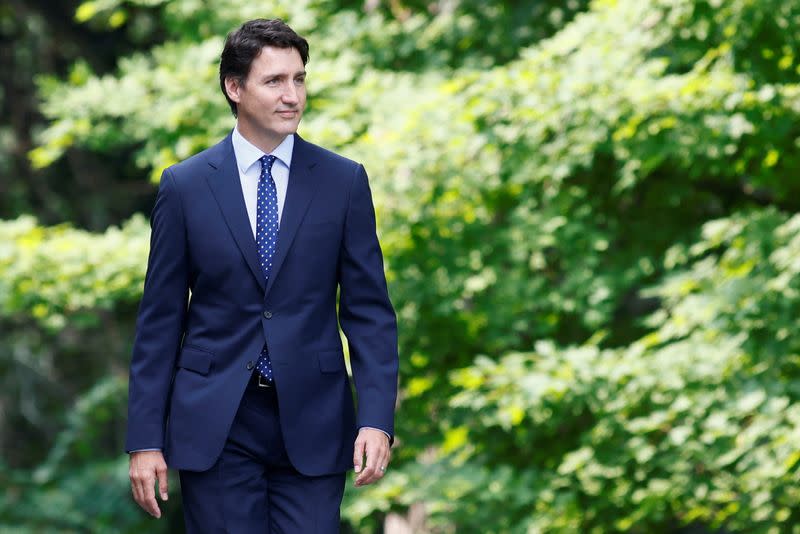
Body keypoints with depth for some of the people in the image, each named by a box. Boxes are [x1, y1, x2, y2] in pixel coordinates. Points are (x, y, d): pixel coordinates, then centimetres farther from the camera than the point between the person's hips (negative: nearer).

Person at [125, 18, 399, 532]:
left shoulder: (344, 181, 3)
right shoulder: (184, 185, 2)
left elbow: (370, 311, 2)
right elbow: (160, 318, 3)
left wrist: (377, 419, -9)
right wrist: (145, 439, -1)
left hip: (312, 421, 0)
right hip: (215, 425, 0)